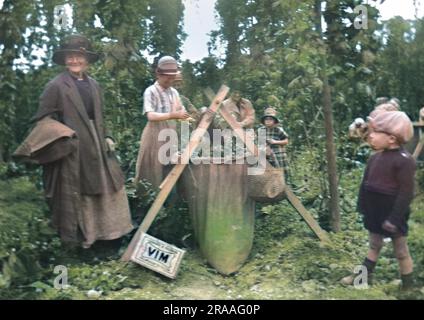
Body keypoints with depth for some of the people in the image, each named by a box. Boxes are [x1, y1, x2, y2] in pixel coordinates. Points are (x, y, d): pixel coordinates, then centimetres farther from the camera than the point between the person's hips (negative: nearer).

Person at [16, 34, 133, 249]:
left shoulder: (93, 85, 10)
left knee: (106, 185, 12)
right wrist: (62, 133, -20)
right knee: (74, 193, 5)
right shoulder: (56, 86, -8)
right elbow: (43, 117, -7)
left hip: (95, 145, 6)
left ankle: (102, 229, 29)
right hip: (70, 148, -6)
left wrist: (107, 137, 7)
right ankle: (76, 235, 21)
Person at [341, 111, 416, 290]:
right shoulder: (375, 158, 2)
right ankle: (365, 276, 34)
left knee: (400, 250, 10)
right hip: (375, 212, 7)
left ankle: (408, 285, 27)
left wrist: (394, 218, -21)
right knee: (374, 245, 21)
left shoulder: (403, 160, -21)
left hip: (392, 214, -7)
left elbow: (406, 192, -21)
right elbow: (365, 184, 10)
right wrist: (362, 206, 12)